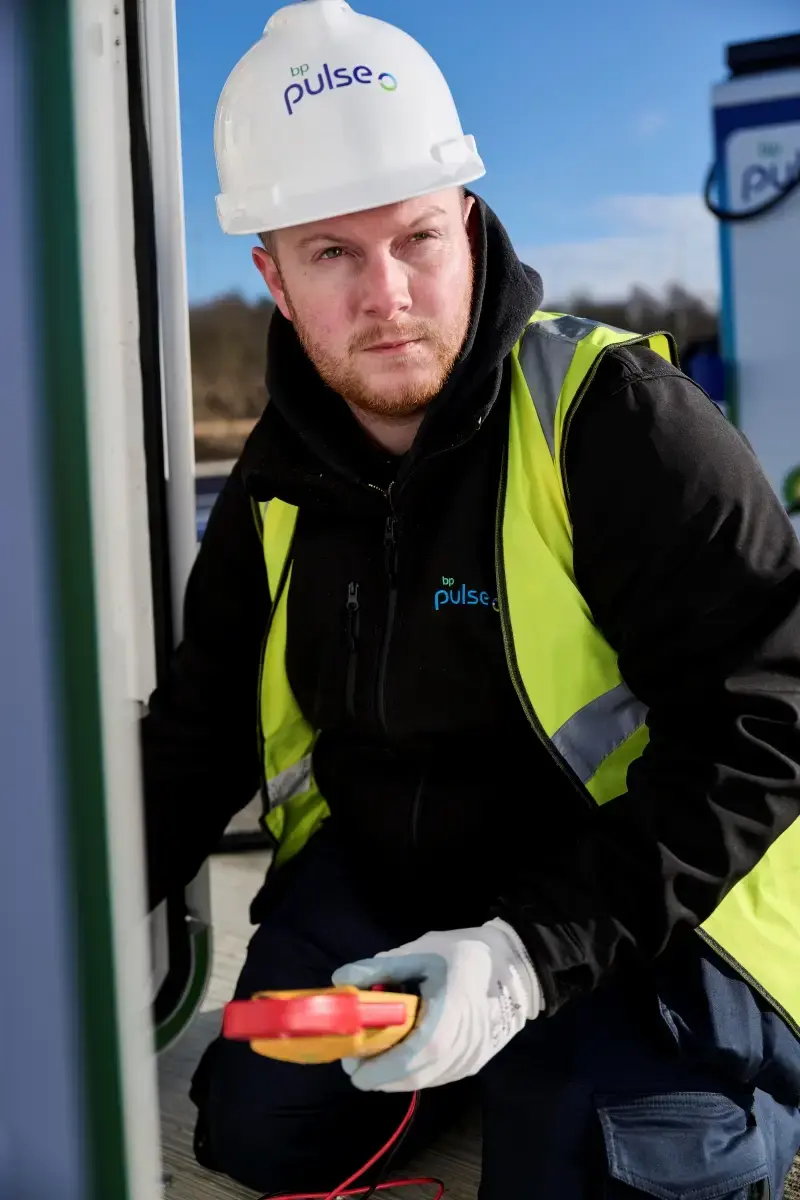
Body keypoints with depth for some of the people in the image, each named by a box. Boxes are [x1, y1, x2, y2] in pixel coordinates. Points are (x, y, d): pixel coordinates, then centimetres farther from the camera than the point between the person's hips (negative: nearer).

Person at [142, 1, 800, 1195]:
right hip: (381, 876, 6)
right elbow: (199, 731, 10)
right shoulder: (279, 481, 0)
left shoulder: (616, 418, -21)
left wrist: (534, 953, -31)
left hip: (636, 917, -5)